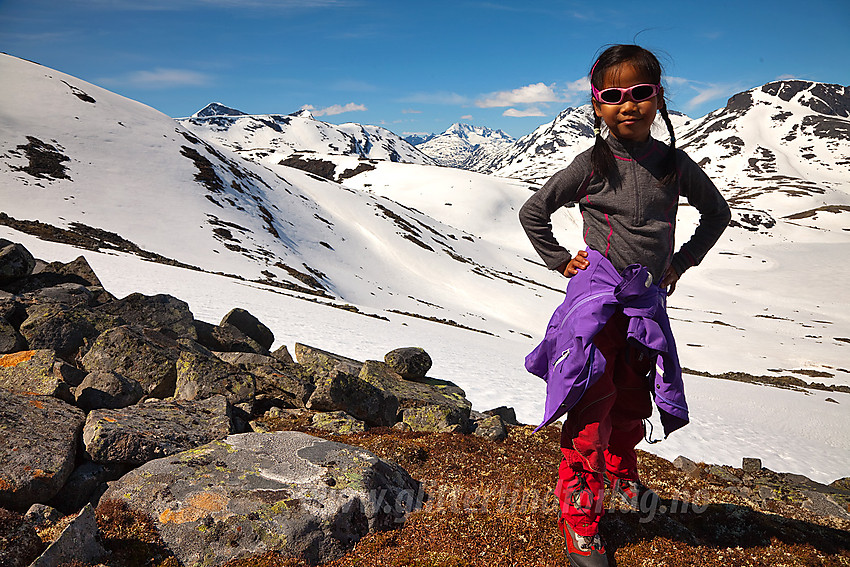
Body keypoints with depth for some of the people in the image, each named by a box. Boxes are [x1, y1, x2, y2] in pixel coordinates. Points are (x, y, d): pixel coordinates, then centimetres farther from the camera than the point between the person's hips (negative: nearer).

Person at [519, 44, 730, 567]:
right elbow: (533, 213, 6)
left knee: (633, 397, 17)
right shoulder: (592, 164, -4)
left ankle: (620, 473, 45)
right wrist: (561, 261, 2)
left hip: (647, 299, 4)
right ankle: (580, 519, 4)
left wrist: (682, 262, 13)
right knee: (593, 403, -9)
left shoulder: (675, 163, 5)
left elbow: (717, 213, 21)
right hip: (596, 293, -4)